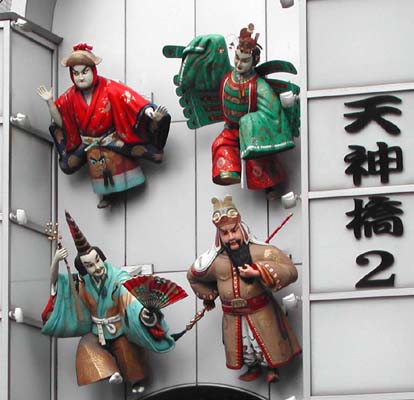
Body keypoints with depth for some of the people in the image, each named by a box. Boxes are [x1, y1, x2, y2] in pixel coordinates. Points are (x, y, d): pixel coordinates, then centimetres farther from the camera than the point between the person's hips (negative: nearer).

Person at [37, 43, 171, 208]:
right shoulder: (71, 96, -5)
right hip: (87, 143, 3)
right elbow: (60, 122, 3)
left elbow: (132, 101, -27)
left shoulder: (108, 89, -17)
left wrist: (150, 113, -46)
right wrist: (49, 102, -10)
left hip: (111, 139, -3)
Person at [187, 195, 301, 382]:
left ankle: (271, 367, 42)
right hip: (233, 317, 3)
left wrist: (259, 272, -34)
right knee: (243, 348, 21)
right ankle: (253, 367, 51)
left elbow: (290, 271, -26)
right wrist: (208, 296, 20)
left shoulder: (261, 252, -20)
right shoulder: (212, 261, -10)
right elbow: (193, 276, 11)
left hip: (262, 312, -3)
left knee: (267, 345, 10)